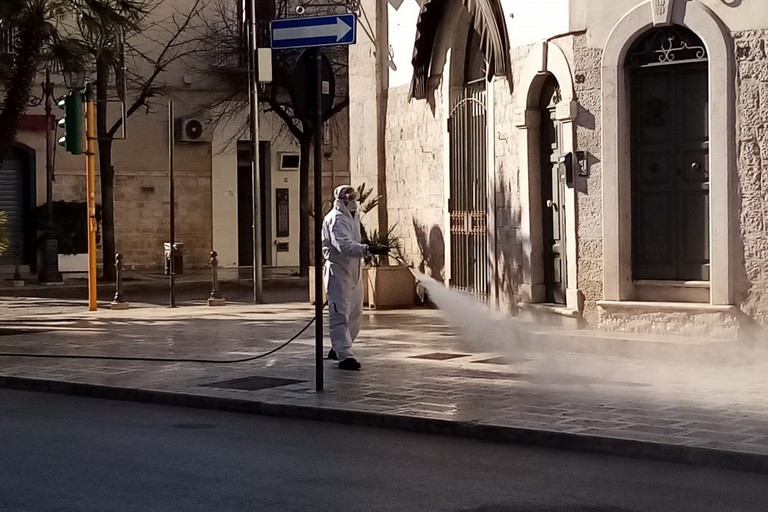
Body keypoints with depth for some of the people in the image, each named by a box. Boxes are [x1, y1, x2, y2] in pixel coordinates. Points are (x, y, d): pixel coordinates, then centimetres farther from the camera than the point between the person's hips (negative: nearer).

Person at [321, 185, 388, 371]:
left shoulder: (353, 216, 13)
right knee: (340, 314, -10)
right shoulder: (336, 219, -19)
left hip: (354, 271, 10)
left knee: (355, 313, 16)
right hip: (338, 271, -10)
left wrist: (370, 247, 9)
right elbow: (344, 245, -34)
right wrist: (369, 249, -44)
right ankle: (344, 356, -12)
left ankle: (337, 349, 30)